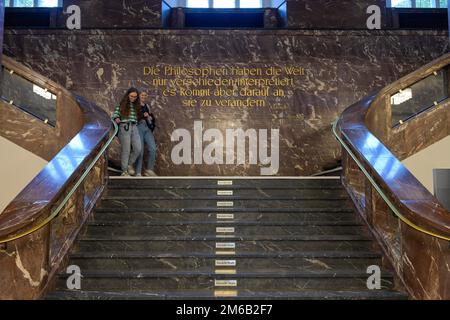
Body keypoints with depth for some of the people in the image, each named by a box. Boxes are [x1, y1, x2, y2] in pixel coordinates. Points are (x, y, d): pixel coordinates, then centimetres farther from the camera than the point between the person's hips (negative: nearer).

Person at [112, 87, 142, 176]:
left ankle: (130, 164, 19)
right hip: (124, 127, -4)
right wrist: (116, 118, -16)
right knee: (126, 150, -3)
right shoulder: (122, 104, 5)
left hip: (134, 128, 4)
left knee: (138, 149, -6)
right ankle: (124, 170, 10)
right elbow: (115, 114, 3)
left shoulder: (137, 105, 15)